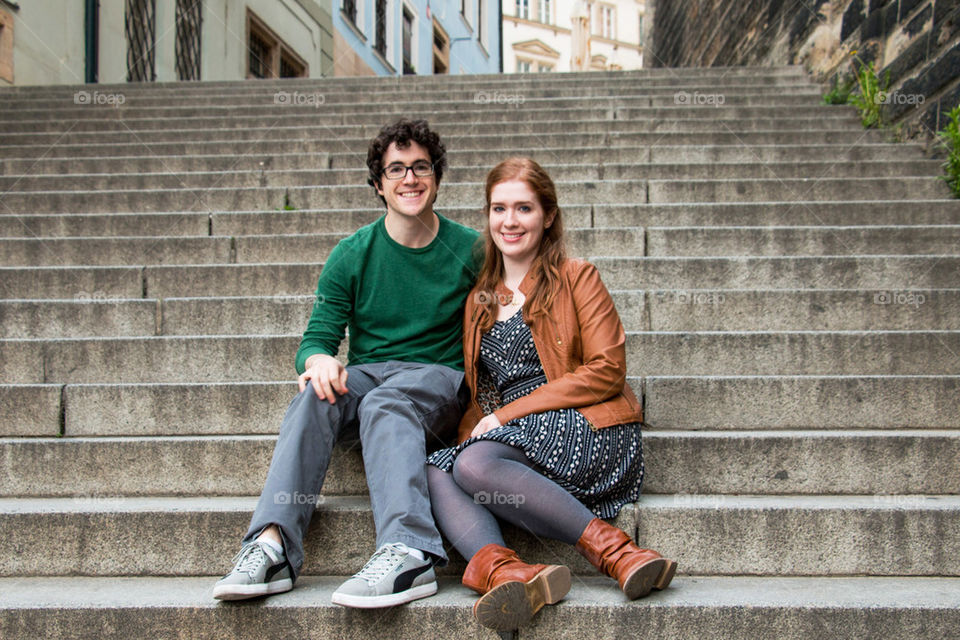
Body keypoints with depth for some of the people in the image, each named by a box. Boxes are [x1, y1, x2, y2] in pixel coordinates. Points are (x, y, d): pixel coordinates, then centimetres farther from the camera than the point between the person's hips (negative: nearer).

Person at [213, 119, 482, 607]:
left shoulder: (469, 250, 4)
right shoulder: (352, 255, 5)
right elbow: (317, 337, 2)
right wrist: (318, 359, -22)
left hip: (440, 379, -2)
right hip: (367, 375, 2)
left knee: (386, 402, -36)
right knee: (317, 392, -31)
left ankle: (407, 553, -53)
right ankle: (271, 545, -41)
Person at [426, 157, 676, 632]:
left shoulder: (576, 278, 6)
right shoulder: (479, 299, 22)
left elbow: (607, 371, -4)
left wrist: (507, 414, -8)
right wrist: (474, 430, -1)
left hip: (582, 428, -5)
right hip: (508, 438, 5)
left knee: (475, 464, -32)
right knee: (436, 470, -25)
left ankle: (611, 551, -31)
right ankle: (500, 567, -49)